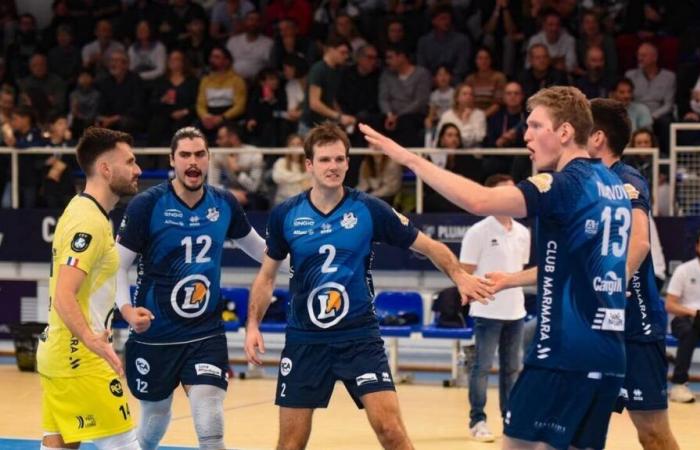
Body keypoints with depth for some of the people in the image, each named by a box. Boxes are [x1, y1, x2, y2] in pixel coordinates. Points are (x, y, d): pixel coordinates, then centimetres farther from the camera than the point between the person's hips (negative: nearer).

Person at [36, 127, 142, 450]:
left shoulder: (81, 209, 14)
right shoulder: (89, 220, -17)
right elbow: (63, 297, -26)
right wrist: (91, 340, -41)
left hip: (58, 353, 10)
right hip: (79, 360, -10)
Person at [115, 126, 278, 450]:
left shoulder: (224, 204, 0)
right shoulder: (147, 205, -11)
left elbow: (256, 247, 19)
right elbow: (118, 265, -9)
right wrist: (127, 309, -25)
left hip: (206, 335, 2)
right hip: (155, 335, -2)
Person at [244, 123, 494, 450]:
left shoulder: (369, 210, -5)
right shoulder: (285, 215, -1)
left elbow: (429, 247, 1)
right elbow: (267, 275, 12)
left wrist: (459, 276, -16)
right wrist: (253, 325, 1)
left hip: (360, 337, -2)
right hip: (304, 340, 2)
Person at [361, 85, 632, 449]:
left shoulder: (566, 184, -11)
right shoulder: (614, 186, 14)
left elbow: (480, 201, -24)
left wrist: (409, 159, -19)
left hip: (565, 353, -8)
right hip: (608, 357, 8)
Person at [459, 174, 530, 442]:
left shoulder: (522, 233, 9)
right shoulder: (478, 232, -8)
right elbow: (465, 273, -6)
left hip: (515, 311, 6)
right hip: (487, 311, -6)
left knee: (512, 368, 10)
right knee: (483, 367, -3)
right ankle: (478, 421, 2)